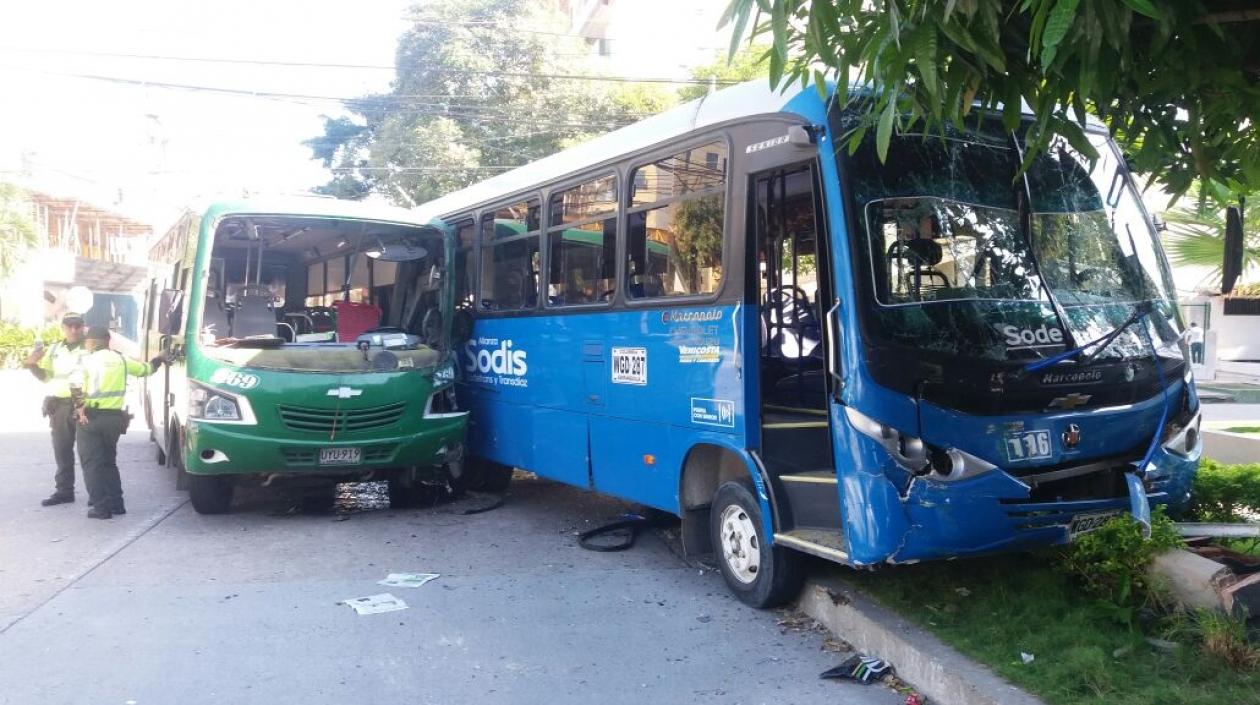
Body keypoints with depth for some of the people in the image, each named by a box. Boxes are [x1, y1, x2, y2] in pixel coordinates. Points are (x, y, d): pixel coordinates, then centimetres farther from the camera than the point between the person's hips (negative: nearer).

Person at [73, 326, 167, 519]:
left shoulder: (88, 360, -4)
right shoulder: (121, 360, 9)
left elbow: (77, 388, -15)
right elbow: (145, 369, 24)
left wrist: (79, 406, -6)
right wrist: (158, 359, 41)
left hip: (91, 417, -5)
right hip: (115, 417, 5)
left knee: (92, 463, 0)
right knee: (109, 461, 18)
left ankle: (100, 507, -5)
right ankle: (116, 503, 17)